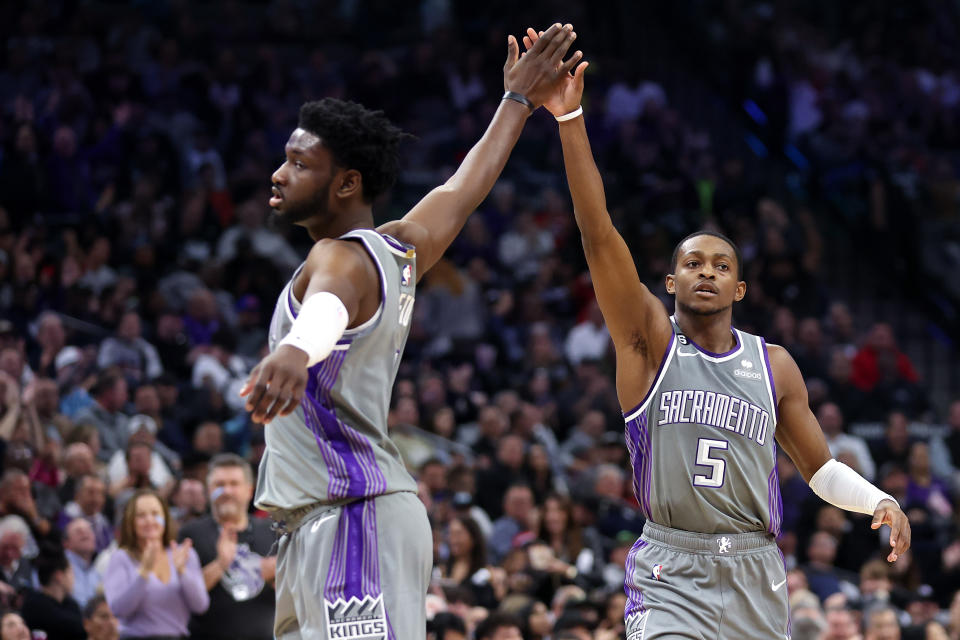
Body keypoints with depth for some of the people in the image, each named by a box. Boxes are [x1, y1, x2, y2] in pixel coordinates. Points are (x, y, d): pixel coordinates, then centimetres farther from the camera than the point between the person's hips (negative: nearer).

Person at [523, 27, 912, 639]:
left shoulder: (775, 365, 9)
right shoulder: (650, 341, 1)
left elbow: (820, 466, 18)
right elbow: (599, 234, -10)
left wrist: (880, 500, -4)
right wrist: (570, 119, -20)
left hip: (756, 577, 4)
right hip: (671, 576, -4)